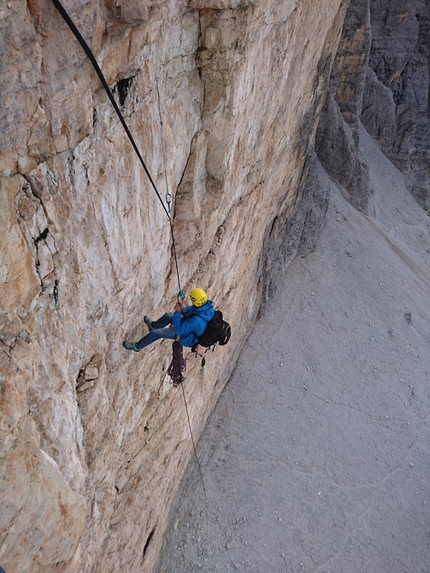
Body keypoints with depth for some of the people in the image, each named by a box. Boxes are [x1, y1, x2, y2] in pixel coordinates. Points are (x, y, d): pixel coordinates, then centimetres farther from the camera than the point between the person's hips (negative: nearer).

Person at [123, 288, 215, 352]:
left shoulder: (196, 320, -47)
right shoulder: (208, 304, -23)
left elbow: (178, 330, -37)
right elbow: (194, 308, 2)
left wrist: (177, 312, -34)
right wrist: (184, 310, -11)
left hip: (186, 335, -8)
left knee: (156, 332, -1)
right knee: (168, 315, 20)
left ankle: (137, 346, 24)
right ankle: (153, 325, 52)